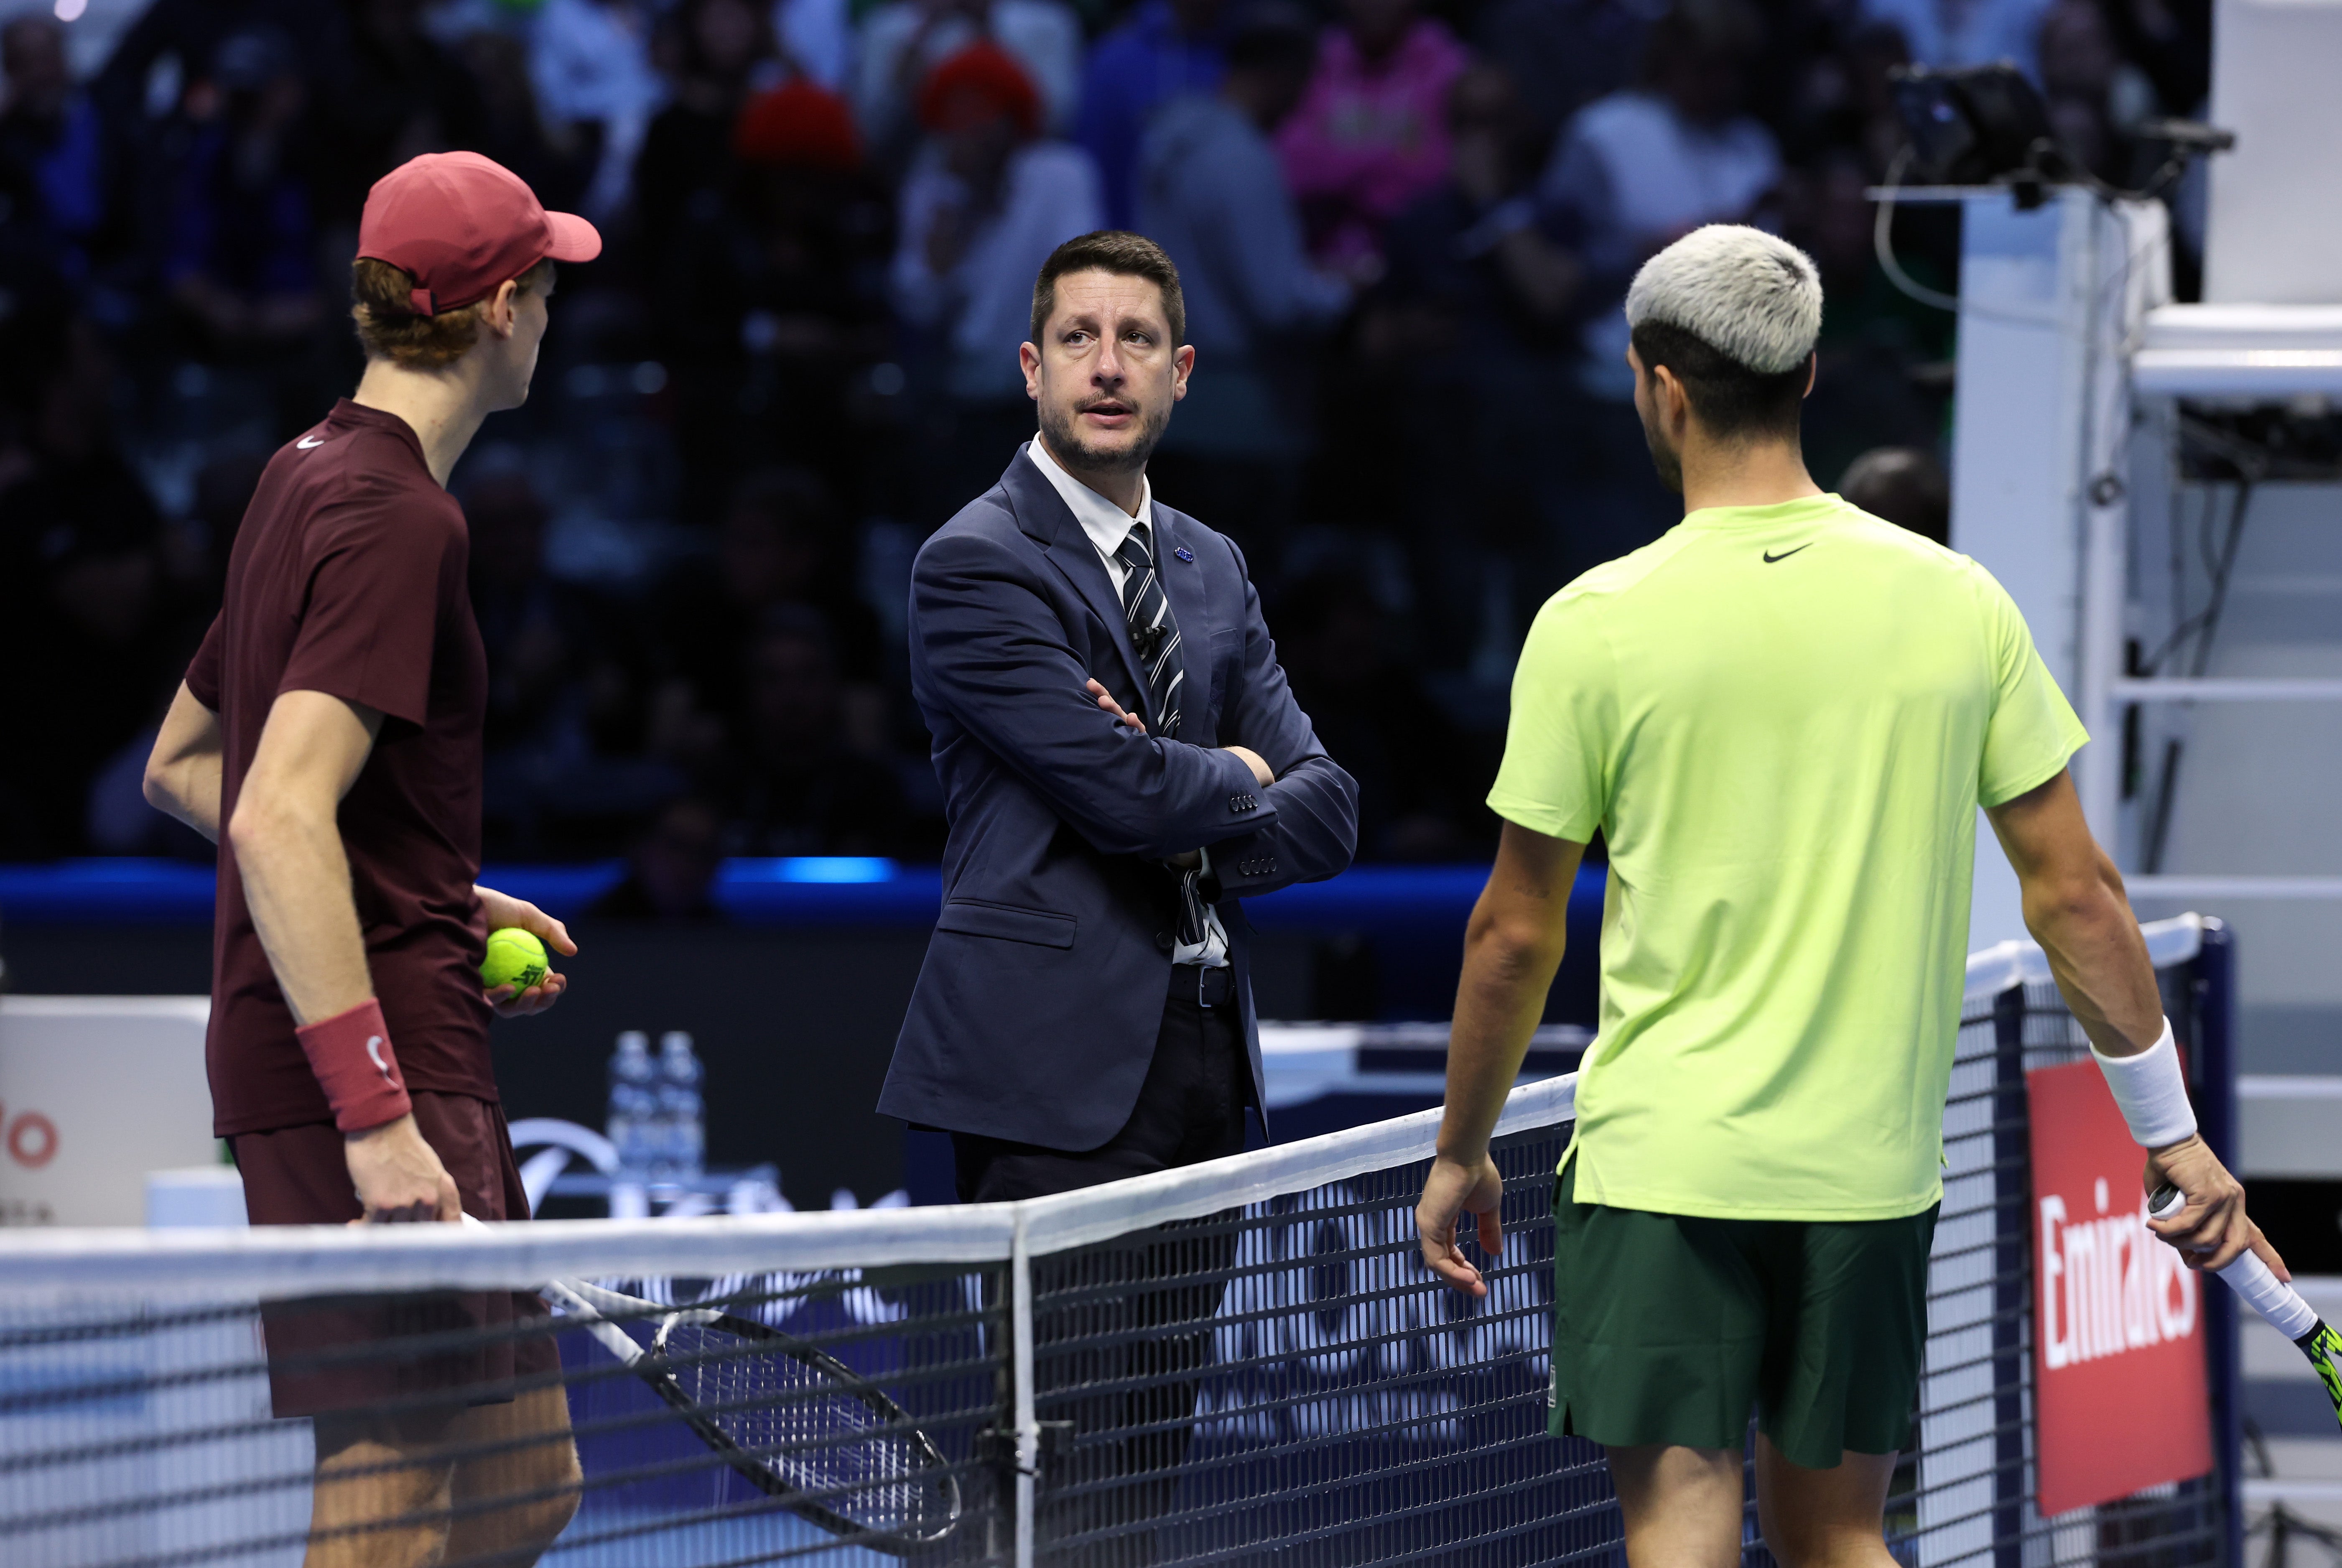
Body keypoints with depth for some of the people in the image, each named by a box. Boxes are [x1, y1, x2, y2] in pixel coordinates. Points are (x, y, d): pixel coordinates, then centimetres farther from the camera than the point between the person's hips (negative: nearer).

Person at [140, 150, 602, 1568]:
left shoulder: (306, 480, 16)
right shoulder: (401, 519, -14)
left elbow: (182, 765, 27)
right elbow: (281, 822, -24)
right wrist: (376, 1116, -27)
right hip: (376, 1067, -10)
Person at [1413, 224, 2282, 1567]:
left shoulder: (1597, 625, -7)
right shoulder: (1958, 603, 0)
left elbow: (1516, 937, 0)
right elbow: (2078, 894, 3)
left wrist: (1464, 1153, 13)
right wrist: (2173, 1132, 12)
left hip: (1665, 1160, -3)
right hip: (1876, 1172, 3)